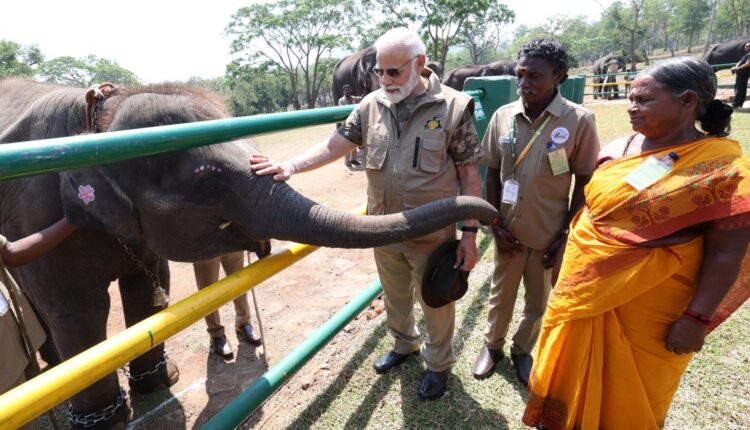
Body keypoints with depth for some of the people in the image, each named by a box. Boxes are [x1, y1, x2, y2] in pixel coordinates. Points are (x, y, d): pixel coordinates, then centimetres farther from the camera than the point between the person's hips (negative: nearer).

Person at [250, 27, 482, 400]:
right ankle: (404, 344, 52)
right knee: (394, 298, 24)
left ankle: (439, 363, 42)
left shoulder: (453, 107, -12)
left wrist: (469, 233, -11)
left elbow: (469, 174, -10)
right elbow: (333, 146, -2)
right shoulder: (371, 106, -2)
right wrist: (290, 167, -17)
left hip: (433, 234, -3)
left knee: (435, 303, 15)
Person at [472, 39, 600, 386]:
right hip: (508, 230, 2)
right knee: (501, 294, 19)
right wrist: (495, 225, -2)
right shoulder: (503, 116, -6)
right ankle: (493, 344, 44)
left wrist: (566, 234, -7)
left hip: (549, 234, -1)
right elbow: (492, 174, 2)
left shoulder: (579, 121, -13)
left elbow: (584, 183, -7)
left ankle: (522, 350, 43)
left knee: (538, 301, 18)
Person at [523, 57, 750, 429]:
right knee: (574, 368, 22)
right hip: (585, 287, 6)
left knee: (629, 389, 16)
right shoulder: (618, 149, 1)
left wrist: (697, 318, -15)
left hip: (648, 305, -5)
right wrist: (566, 261, 13)